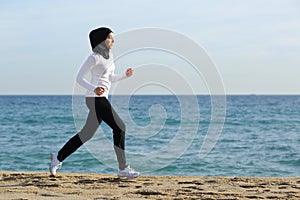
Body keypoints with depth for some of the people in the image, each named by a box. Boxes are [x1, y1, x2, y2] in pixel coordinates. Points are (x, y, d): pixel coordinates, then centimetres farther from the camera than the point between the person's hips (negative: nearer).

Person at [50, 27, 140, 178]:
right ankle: (123, 169, -6)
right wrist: (94, 89, -30)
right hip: (95, 99, -10)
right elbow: (79, 78, -14)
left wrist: (125, 75, 10)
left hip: (101, 99, 10)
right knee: (119, 128, -11)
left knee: (86, 134, 13)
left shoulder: (108, 56, 15)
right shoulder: (94, 57, -12)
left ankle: (58, 158, 23)